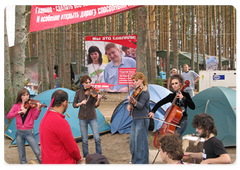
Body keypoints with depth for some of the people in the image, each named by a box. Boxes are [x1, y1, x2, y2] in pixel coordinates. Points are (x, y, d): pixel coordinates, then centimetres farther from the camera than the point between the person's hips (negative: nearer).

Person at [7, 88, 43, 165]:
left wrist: (38, 109, -35)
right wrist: (19, 112, -20)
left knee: (38, 153, -7)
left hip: (29, 132, -3)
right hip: (19, 133, 3)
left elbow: (35, 117, -16)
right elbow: (8, 116, -7)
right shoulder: (16, 106, 6)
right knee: (21, 156, 9)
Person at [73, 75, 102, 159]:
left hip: (92, 117, -1)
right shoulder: (78, 92, 0)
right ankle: (85, 157, 22)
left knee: (97, 138, -7)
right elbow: (74, 105, 3)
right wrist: (81, 103, -17)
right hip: (82, 118, 1)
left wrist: (98, 100, -33)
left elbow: (95, 105, -13)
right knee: (84, 140, 6)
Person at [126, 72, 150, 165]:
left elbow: (141, 105, -24)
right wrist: (129, 105, -1)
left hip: (142, 119, -9)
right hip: (135, 119, 9)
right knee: (132, 140, 16)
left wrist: (134, 102, -43)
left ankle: (142, 161, 3)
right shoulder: (136, 91, 13)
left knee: (140, 140, -6)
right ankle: (135, 159, 30)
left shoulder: (144, 92, -13)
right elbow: (132, 102, 21)